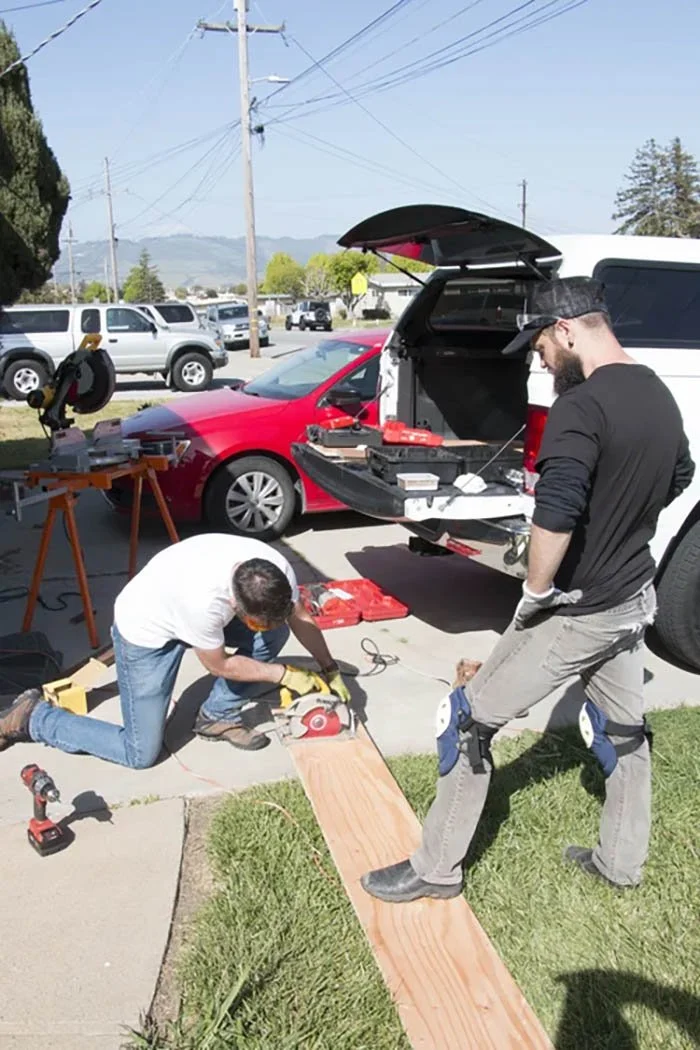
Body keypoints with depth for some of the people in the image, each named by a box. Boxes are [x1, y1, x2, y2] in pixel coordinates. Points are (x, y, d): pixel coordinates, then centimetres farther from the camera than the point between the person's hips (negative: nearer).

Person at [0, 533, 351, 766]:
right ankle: (33, 716, 9)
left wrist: (330, 670, 3)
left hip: (186, 609, 7)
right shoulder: (204, 599, -43)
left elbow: (301, 620, -2)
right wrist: (284, 674, -15)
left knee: (276, 635, -10)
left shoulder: (277, 570, -24)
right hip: (144, 628, -7)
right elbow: (219, 664, -23)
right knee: (140, 754, -5)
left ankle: (217, 717, 7)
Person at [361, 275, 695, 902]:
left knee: (469, 720, 3)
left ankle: (437, 869, 15)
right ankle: (622, 863, 39)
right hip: (632, 599, 9)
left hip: (575, 614, -9)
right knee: (623, 728, 22)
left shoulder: (582, 408, -25)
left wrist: (535, 590, -18)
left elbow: (554, 517, -34)